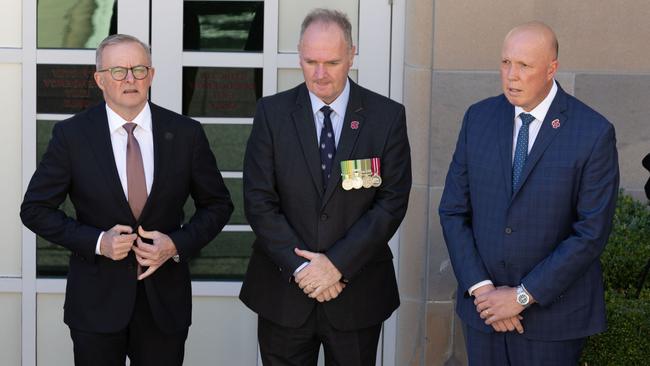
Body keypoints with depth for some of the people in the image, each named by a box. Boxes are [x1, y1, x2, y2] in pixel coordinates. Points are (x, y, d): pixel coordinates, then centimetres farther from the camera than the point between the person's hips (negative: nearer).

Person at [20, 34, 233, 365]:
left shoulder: (186, 133, -2)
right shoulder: (71, 135, -5)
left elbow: (218, 204, 6)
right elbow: (35, 208, -1)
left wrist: (177, 244, -10)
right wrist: (97, 241, -13)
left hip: (165, 300, 1)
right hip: (96, 300, -1)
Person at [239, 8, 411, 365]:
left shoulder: (387, 116, -2)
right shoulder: (271, 113, -1)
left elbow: (393, 201, -6)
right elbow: (259, 201, -4)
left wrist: (338, 263, -14)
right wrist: (300, 267, -13)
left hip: (358, 293, 0)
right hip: (283, 289, 1)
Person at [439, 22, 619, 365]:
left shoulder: (594, 133, -11)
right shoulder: (479, 117, 1)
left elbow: (592, 233, -13)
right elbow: (453, 210, 2)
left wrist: (524, 296, -14)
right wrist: (480, 287, -9)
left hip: (553, 311, -3)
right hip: (483, 306, 3)